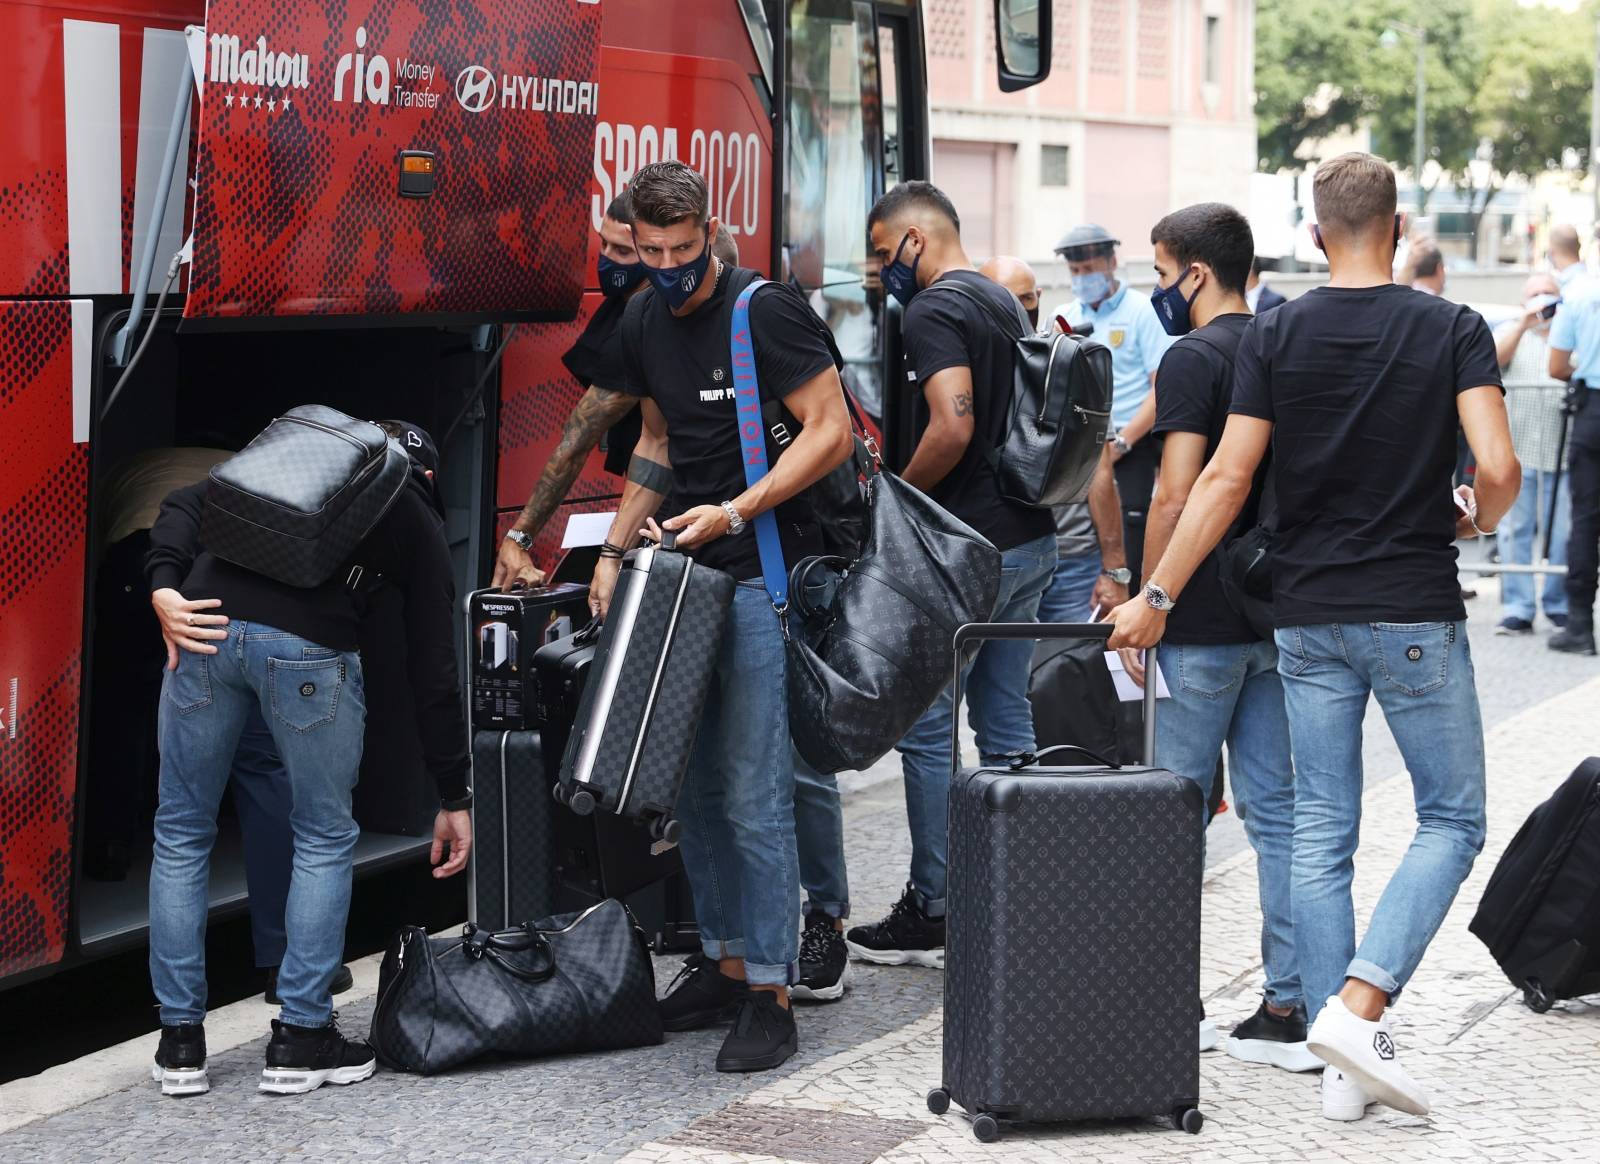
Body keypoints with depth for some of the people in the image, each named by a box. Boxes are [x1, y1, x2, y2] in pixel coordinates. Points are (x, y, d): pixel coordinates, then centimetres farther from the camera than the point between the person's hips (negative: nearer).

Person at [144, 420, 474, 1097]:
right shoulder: (417, 523, 21)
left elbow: (186, 504, 12)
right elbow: (433, 668, 17)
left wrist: (165, 587, 0)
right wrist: (453, 798, 20)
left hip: (205, 626, 3)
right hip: (307, 644, -3)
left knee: (181, 835, 16)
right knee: (325, 840, 17)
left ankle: (180, 1042, 19)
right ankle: (300, 1040, 17)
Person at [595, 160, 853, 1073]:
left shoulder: (765, 313, -11)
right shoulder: (644, 325, 12)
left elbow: (832, 432, -13)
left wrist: (734, 513, -20)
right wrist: (616, 550, 16)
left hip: (763, 576, -8)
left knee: (755, 793, -9)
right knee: (696, 784, 11)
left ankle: (771, 997, -3)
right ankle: (725, 962, 23)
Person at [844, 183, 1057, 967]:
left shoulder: (934, 311, -13)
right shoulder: (1002, 302, 17)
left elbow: (953, 428, -25)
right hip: (1029, 538, 9)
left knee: (925, 728, -2)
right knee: (1006, 724, 12)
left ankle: (929, 915, 3)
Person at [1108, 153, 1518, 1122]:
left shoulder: (1275, 337, 0)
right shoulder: (1453, 330, -4)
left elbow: (1227, 479, -5)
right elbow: (1499, 470, -14)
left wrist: (1157, 597, 1)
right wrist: (1473, 523, 8)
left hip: (1309, 616, 3)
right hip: (1417, 615, -3)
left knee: (1322, 833, 8)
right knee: (1453, 820, 8)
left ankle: (1344, 1062, 9)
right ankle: (1359, 1006, -10)